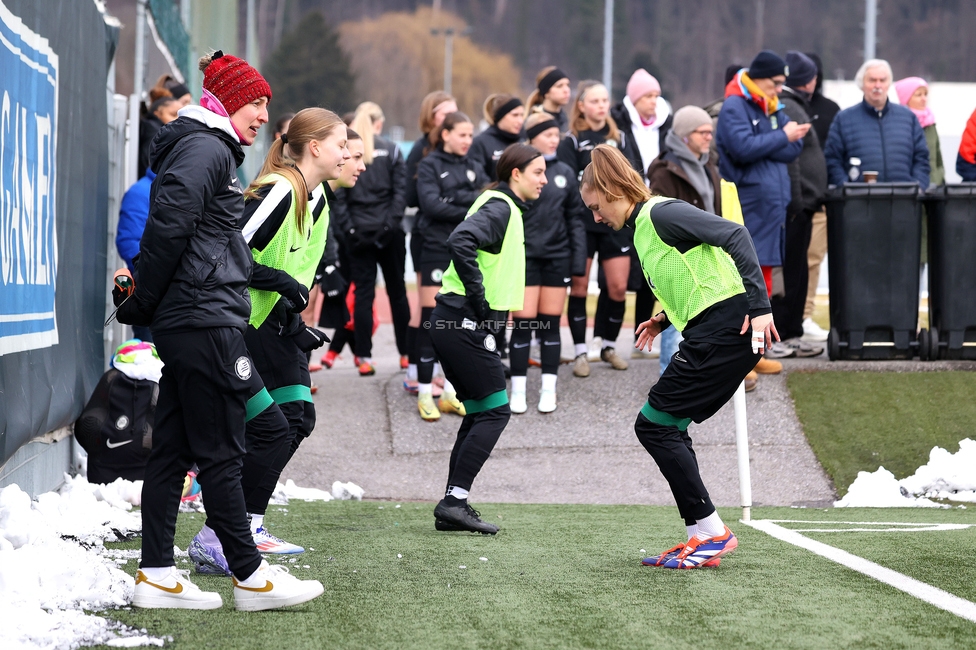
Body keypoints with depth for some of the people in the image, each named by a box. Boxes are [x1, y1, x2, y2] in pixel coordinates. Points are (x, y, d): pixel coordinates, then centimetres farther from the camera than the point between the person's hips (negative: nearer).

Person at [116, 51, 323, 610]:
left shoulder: (209, 150, 21)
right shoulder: (207, 150, -11)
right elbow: (168, 227, -20)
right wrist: (141, 304, -13)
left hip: (184, 325, 10)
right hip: (206, 319, -10)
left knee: (174, 449, 9)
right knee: (221, 451, -5)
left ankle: (157, 575, 11)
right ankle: (250, 576, 0)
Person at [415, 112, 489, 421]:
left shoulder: (475, 168, 13)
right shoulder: (430, 166, 0)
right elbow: (431, 204, -14)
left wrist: (455, 198, -16)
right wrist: (472, 211, -12)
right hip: (438, 249, -5)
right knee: (431, 321, -5)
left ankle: (451, 393, 14)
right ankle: (424, 394, 0)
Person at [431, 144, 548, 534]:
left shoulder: (506, 208, 18)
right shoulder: (500, 208, -13)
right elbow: (460, 242, -29)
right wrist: (479, 297, -23)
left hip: (455, 324, 10)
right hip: (465, 324, -10)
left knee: (480, 414, 11)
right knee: (495, 412, -7)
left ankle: (453, 505, 11)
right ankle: (454, 501, -10)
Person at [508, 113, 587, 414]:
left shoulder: (565, 173, 6)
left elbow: (575, 217, 9)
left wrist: (579, 259, 2)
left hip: (557, 258, 3)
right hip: (524, 257, -3)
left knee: (551, 325, 8)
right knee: (523, 325, -2)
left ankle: (549, 390, 15)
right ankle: (518, 392, 7)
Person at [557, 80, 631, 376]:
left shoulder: (618, 138, 14)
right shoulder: (572, 142, 0)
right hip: (583, 224, -4)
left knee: (618, 288, 1)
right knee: (579, 286, -1)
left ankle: (609, 345, 17)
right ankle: (580, 351, 6)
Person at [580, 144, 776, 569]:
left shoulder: (661, 213, -9)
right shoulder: (642, 229, 21)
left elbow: (734, 235, -18)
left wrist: (759, 306, -24)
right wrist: (667, 318, 17)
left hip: (727, 329, -10)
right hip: (709, 334, 10)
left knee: (653, 425, -6)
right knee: (665, 429, 11)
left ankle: (710, 531, -5)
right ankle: (703, 537, 12)